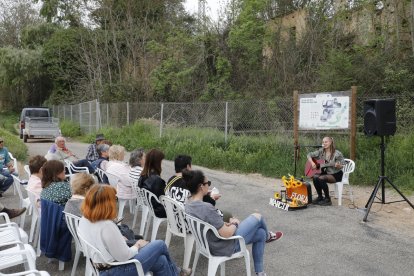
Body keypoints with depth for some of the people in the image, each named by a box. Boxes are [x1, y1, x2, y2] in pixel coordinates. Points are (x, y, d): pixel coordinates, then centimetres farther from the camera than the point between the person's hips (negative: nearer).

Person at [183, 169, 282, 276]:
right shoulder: (206, 208, -36)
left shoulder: (188, 204, -7)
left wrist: (225, 224, 3)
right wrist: (235, 223, -7)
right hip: (226, 247, -8)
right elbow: (226, 234, -27)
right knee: (257, 217, 10)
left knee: (260, 233, 21)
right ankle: (267, 236, 44)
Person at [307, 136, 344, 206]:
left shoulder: (337, 154, -14)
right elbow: (309, 155, 7)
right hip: (325, 172, 5)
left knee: (321, 178, -31)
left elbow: (341, 167, -10)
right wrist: (312, 163, -9)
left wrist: (338, 166, -33)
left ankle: (327, 199, -14)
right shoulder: (321, 151, 0)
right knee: (315, 177, -26)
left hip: (335, 174, -5)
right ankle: (320, 197, -6)